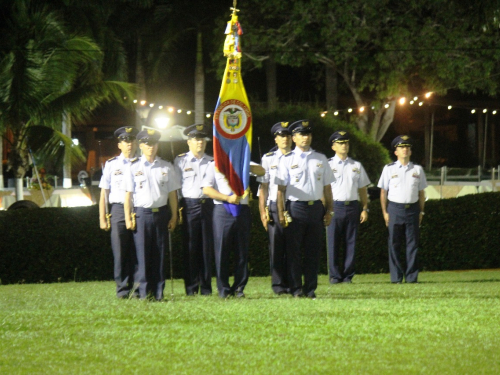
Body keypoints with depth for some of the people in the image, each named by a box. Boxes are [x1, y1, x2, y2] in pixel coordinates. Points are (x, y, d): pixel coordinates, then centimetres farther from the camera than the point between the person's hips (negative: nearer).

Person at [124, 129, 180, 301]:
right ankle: (144, 292, 0)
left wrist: (173, 217, 5)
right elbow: (128, 195, 3)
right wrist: (128, 219, -3)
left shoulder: (166, 167, 8)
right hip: (141, 214, -2)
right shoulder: (133, 167, 3)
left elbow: (172, 194, 10)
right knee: (142, 254, -3)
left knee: (159, 255, 4)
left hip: (161, 214, 2)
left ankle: (158, 293, 8)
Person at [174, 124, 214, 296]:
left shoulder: (212, 162, 14)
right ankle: (191, 287, 1)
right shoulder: (181, 160, 7)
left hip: (208, 205, 2)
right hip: (189, 205, -2)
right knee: (190, 247, -3)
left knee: (207, 247, 2)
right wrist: (176, 209, -3)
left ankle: (206, 287, 7)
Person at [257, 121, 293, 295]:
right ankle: (278, 285, 2)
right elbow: (263, 186, 7)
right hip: (275, 207, -1)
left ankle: (291, 282, 10)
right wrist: (262, 211, 0)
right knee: (276, 246, -1)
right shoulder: (268, 159, 8)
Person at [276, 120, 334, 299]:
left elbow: (327, 187, 14)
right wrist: (281, 213, -7)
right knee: (293, 250, -1)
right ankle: (296, 289, 4)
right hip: (295, 208, -3)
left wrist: (329, 210, 8)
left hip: (316, 208, 3)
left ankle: (311, 289, 11)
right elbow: (281, 188, -1)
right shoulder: (287, 160, 2)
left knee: (313, 250, 5)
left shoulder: (321, 159, 12)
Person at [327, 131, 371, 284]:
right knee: (333, 242, -4)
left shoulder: (356, 166, 14)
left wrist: (365, 209, 6)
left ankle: (348, 275, 8)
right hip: (335, 206, -2)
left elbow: (362, 189, 15)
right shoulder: (328, 165, 5)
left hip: (352, 207, 3)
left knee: (351, 242, 2)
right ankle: (335, 275, 3)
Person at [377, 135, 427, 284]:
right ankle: (396, 277, 3)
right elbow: (383, 192, 5)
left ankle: (412, 276, 5)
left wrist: (421, 212, 6)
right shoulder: (389, 169, 6)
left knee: (412, 243, 1)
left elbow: (421, 193, 14)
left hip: (412, 208, 2)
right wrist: (385, 212, -1)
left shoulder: (418, 170, 12)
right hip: (395, 208, -2)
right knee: (394, 244, -1)